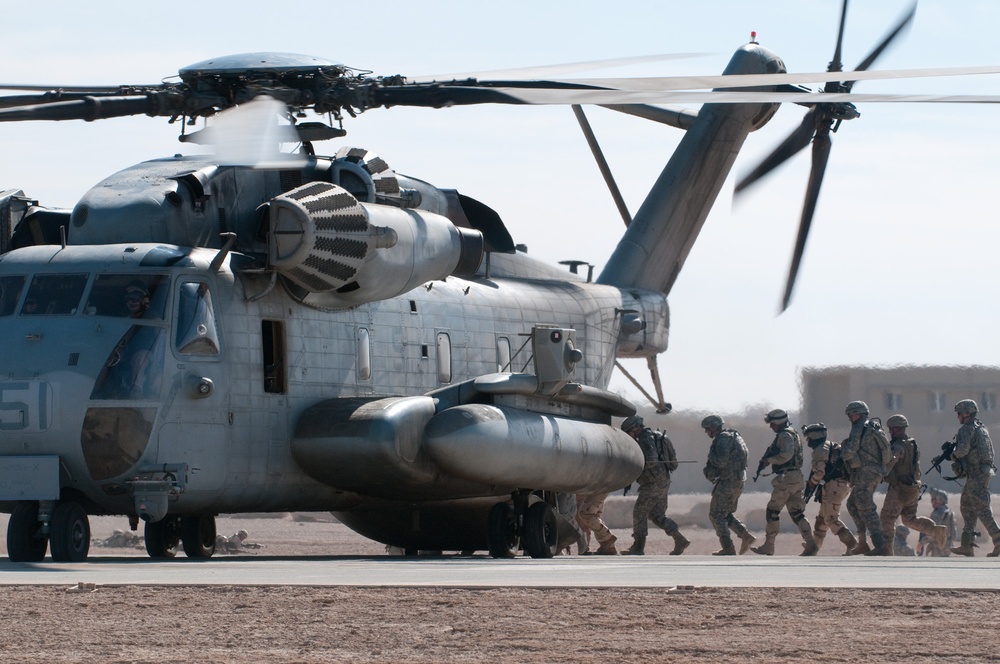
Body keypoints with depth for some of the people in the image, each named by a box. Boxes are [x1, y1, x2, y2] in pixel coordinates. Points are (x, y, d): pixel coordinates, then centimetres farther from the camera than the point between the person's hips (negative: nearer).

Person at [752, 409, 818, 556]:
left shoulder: (785, 435, -12)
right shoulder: (793, 434, 21)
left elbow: (786, 455, -27)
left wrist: (769, 460, -14)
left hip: (786, 478, -10)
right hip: (796, 477, 10)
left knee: (772, 512, -1)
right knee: (797, 513, 7)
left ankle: (768, 547, 2)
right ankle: (811, 543, -5)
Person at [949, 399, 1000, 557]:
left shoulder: (966, 429, -11)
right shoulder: (982, 429, 18)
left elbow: (963, 448, -25)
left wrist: (953, 455, -3)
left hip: (975, 474, -10)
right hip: (985, 471, 10)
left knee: (982, 509, -11)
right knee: (967, 507, 15)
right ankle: (967, 545, 14)